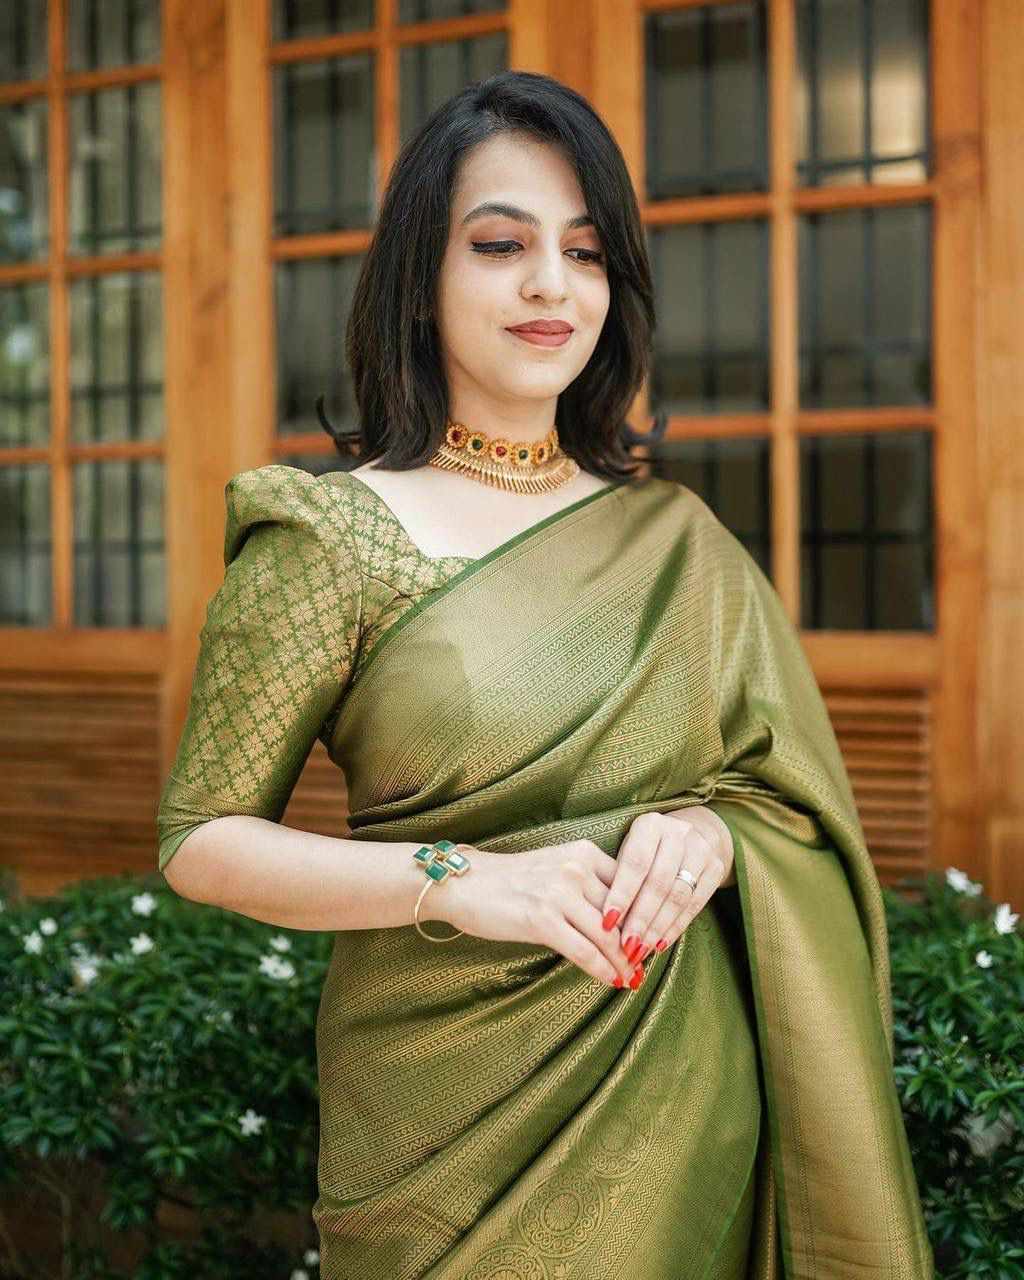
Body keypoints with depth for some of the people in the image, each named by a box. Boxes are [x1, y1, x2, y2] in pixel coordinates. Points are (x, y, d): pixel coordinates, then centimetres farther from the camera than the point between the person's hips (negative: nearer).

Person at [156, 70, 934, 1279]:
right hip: (452, 1121, -3)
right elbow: (201, 839, -7)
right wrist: (458, 880, -21)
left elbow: (790, 792, 10)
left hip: (685, 1110, 4)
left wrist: (710, 832, -13)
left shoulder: (678, 538, 6)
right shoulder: (329, 536, -7)